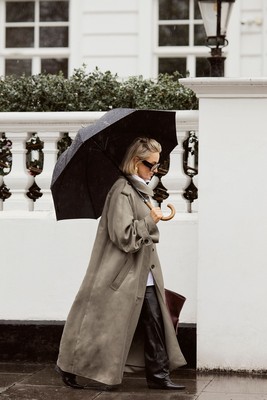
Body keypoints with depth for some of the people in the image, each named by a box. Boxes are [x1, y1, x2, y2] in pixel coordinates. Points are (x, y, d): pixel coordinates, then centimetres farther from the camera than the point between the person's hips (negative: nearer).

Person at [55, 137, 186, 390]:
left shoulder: (141, 190, 13)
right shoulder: (122, 191, -16)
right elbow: (123, 235, -22)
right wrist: (150, 222, -15)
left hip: (143, 274, 9)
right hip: (122, 273, -9)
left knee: (154, 321, 6)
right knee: (104, 323, -1)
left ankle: (158, 374, 11)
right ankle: (69, 366, 12)